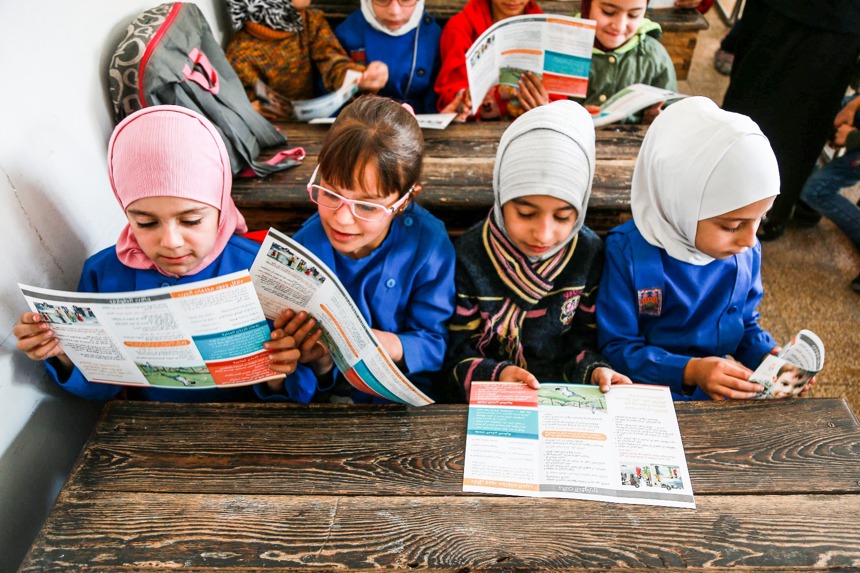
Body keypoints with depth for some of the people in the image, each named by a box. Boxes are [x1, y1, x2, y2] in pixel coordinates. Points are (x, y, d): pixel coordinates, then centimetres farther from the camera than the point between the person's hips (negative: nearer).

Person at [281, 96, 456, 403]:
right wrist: (318, 363, -28)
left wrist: (395, 347, -28)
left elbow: (437, 342, -8)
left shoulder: (429, 244, -13)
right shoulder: (306, 247, -10)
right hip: (330, 393, 3)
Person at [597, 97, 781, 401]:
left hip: (719, 396, 4)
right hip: (642, 401, -3)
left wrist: (770, 357, -6)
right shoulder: (628, 251, -18)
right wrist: (689, 371, -24)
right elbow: (616, 347, -13)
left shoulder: (747, 252, -2)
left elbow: (746, 324, 13)